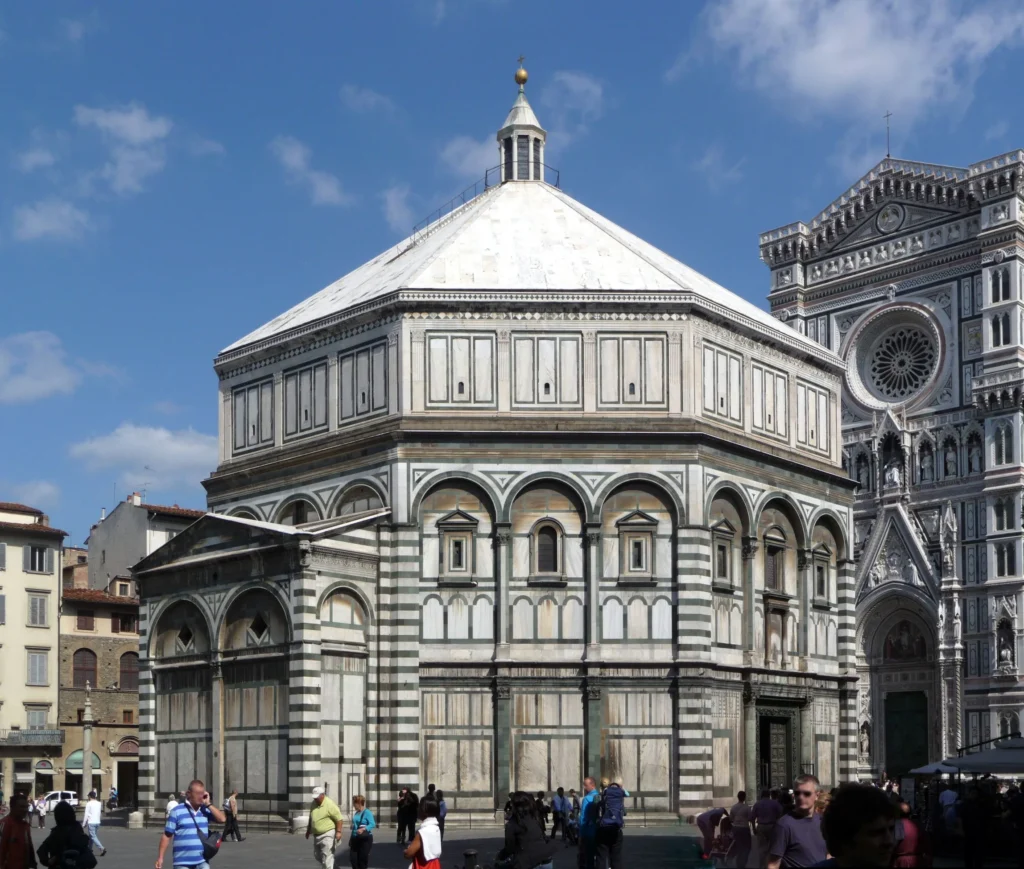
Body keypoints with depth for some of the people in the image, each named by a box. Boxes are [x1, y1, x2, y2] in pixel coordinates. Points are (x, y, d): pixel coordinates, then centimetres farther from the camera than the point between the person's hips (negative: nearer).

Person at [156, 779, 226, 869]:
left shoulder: (205, 810, 7)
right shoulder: (177, 811, -5)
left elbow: (222, 819, -3)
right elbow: (167, 835, -4)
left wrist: (208, 804, -6)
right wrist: (160, 857, -6)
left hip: (202, 861, 3)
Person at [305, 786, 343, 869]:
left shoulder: (330, 804, -15)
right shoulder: (314, 804, 8)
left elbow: (339, 819, -16)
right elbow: (311, 819, 22)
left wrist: (338, 832, -23)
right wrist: (308, 830, 23)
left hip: (328, 835, -8)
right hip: (317, 835, 8)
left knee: (327, 856, -9)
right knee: (317, 856, 12)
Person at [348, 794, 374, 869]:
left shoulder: (367, 812, -13)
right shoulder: (356, 813, 11)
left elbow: (372, 824, -23)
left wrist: (363, 829, -38)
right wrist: (351, 838, 21)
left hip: (365, 838, -7)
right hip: (355, 838, 7)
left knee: (363, 858, 0)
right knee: (353, 858, 4)